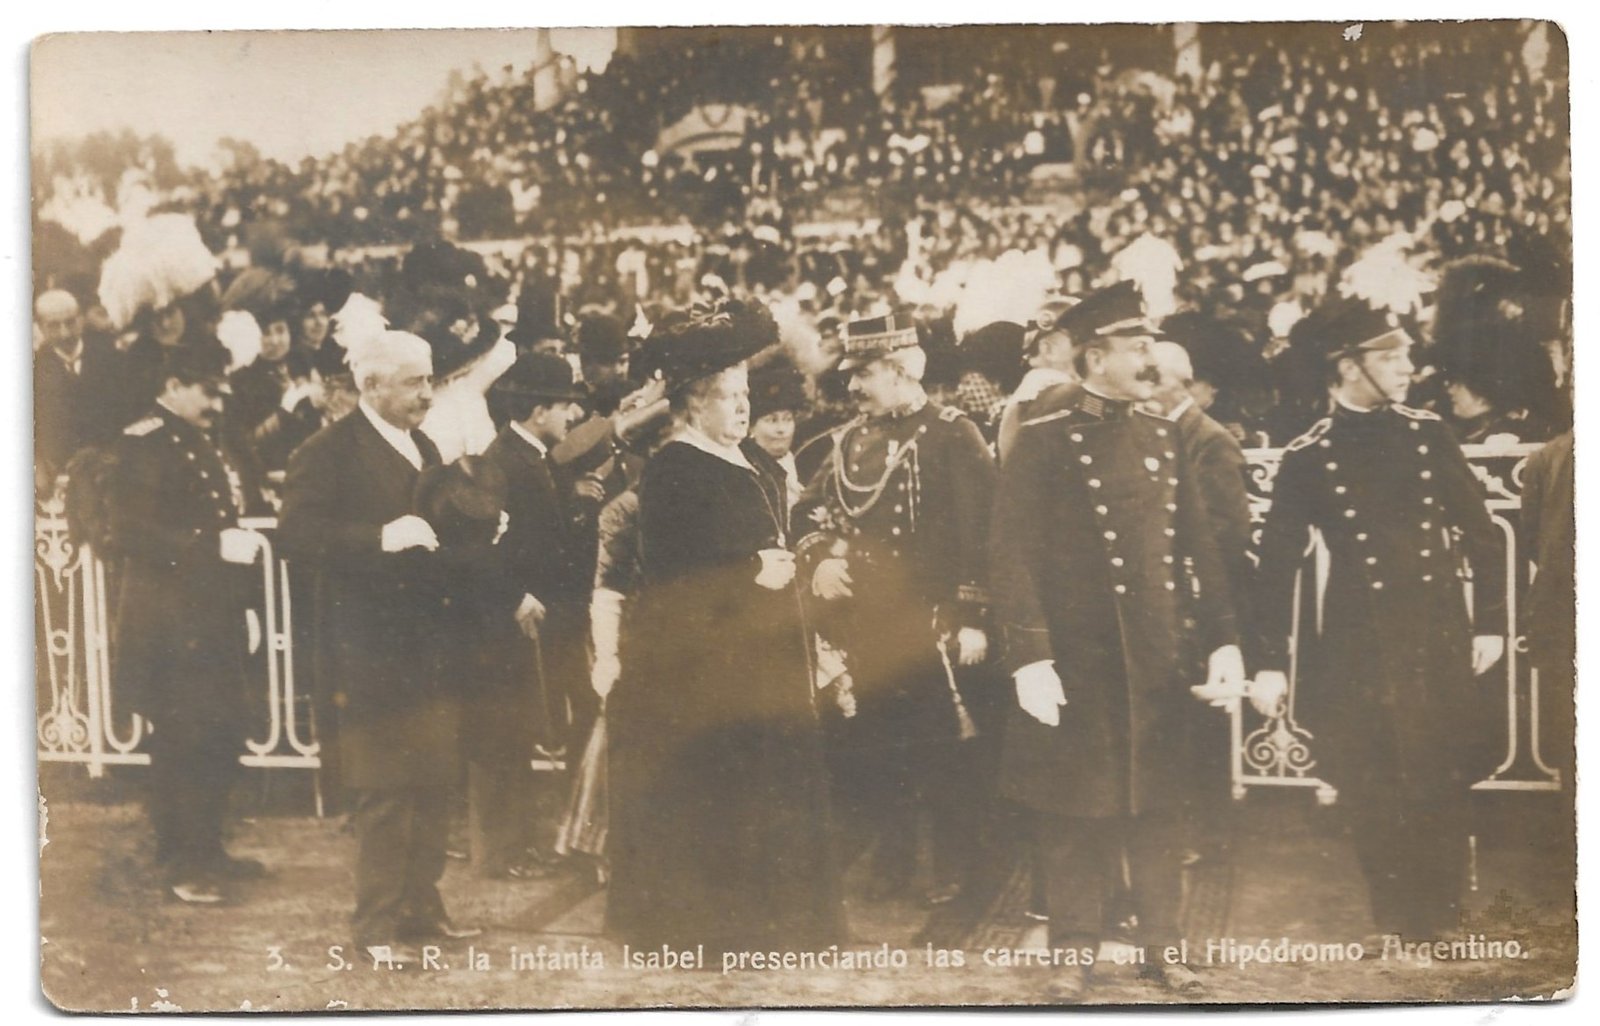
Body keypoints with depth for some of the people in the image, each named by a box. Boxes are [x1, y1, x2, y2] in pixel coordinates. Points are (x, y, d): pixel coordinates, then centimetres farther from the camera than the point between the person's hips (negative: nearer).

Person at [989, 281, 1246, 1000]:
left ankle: (1161, 945, 25)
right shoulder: (1044, 439, -7)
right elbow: (1014, 553, -11)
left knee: (1158, 805, 11)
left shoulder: (1161, 438, 11)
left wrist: (1223, 639, 6)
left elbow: (1195, 546, 13)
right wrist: (1030, 658, -18)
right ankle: (1076, 950, 19)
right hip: (1077, 657, -5)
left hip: (1155, 658, 5)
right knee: (1075, 809, 5)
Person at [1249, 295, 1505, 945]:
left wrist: (1488, 621, 7)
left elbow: (1478, 531, 10)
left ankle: (1443, 927, 23)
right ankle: (1396, 930, 22)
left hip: (1440, 637, 2)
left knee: (1443, 790, 7)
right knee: (1375, 799, 5)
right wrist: (1269, 662, -5)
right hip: (1357, 648, -2)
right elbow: (1277, 563, -3)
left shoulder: (1428, 433, 5)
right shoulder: (1307, 456, -4)